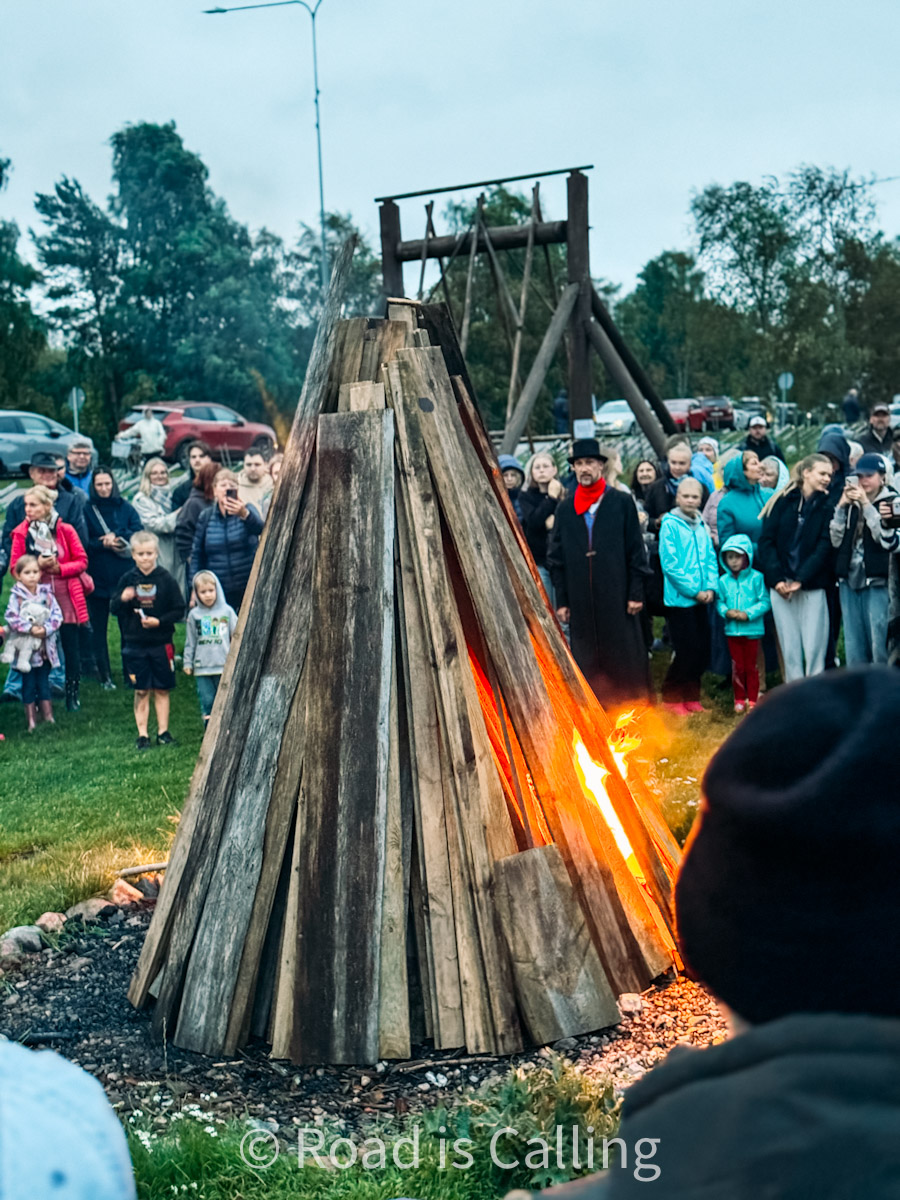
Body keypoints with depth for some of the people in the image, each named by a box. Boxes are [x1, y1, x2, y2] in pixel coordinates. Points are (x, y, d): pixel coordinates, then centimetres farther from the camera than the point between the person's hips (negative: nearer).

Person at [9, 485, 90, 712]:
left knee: (71, 648, 3)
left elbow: (82, 561, 0)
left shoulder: (65, 530, -2)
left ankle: (73, 695, 16)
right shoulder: (21, 533, -1)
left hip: (66, 599, 0)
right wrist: (37, 565, -15)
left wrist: (59, 567, -15)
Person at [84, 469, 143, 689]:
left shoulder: (125, 508, 7)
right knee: (99, 628, 4)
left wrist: (117, 536, -15)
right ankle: (104, 676, 11)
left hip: (124, 576, 1)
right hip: (97, 578, -1)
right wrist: (104, 545, -15)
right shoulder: (86, 510, 2)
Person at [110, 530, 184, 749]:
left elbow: (179, 609, -3)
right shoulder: (128, 579, 1)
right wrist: (122, 599, -18)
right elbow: (113, 609, 3)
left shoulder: (165, 579, -4)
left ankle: (163, 731, 17)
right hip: (135, 645, 1)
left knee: (162, 690, 7)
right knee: (140, 691, 4)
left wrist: (159, 621, -17)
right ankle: (142, 734, 11)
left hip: (161, 643, -1)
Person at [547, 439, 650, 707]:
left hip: (617, 597, -2)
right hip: (580, 602, 2)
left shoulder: (622, 503, 3)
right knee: (587, 663, 4)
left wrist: (636, 593, -4)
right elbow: (556, 557, 10)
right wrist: (561, 601, 5)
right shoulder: (565, 508, 9)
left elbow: (636, 551, 3)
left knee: (625, 658, 1)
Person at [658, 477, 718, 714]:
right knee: (686, 652, -5)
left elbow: (710, 558, 11)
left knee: (702, 652, 7)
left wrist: (711, 587, -5)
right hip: (679, 599, -6)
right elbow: (670, 564, -13)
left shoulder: (701, 525, 10)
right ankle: (672, 697, 11)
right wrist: (694, 591, -13)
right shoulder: (670, 524, -8)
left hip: (701, 599, 6)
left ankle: (691, 696, 22)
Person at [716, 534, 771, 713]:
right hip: (732, 630, 3)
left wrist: (748, 614, -18)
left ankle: (753, 700, 16)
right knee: (737, 667, 8)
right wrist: (726, 611, -11)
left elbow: (765, 601, -8)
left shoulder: (756, 578, -8)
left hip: (752, 629, -3)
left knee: (751, 666, 7)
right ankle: (739, 700, 19)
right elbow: (719, 601, 10)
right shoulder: (724, 580, 3)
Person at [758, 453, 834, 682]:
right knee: (789, 648, 2)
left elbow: (824, 547, -2)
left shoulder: (827, 507, 5)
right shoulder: (782, 502, 5)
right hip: (781, 585, 0)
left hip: (812, 585, 0)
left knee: (814, 648, -4)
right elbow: (766, 541, 2)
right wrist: (776, 578, -9)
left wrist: (801, 579, -13)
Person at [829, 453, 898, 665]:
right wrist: (841, 507, -3)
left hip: (876, 582, -5)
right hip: (849, 578, 5)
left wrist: (867, 505, -14)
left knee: (878, 642, -6)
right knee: (853, 645, 8)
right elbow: (836, 540, 6)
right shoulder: (850, 503, 12)